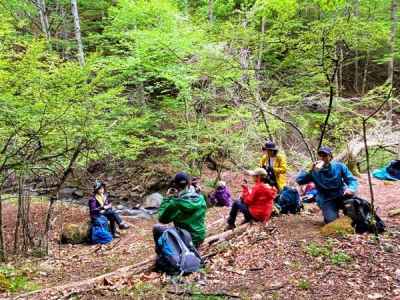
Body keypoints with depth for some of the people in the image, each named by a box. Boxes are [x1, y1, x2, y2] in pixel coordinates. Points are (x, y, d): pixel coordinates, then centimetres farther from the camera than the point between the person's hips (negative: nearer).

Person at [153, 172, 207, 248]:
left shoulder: (176, 202, -21)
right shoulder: (200, 199, -4)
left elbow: (162, 219, -9)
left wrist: (167, 198, -5)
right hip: (200, 238, 6)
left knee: (156, 228, 11)